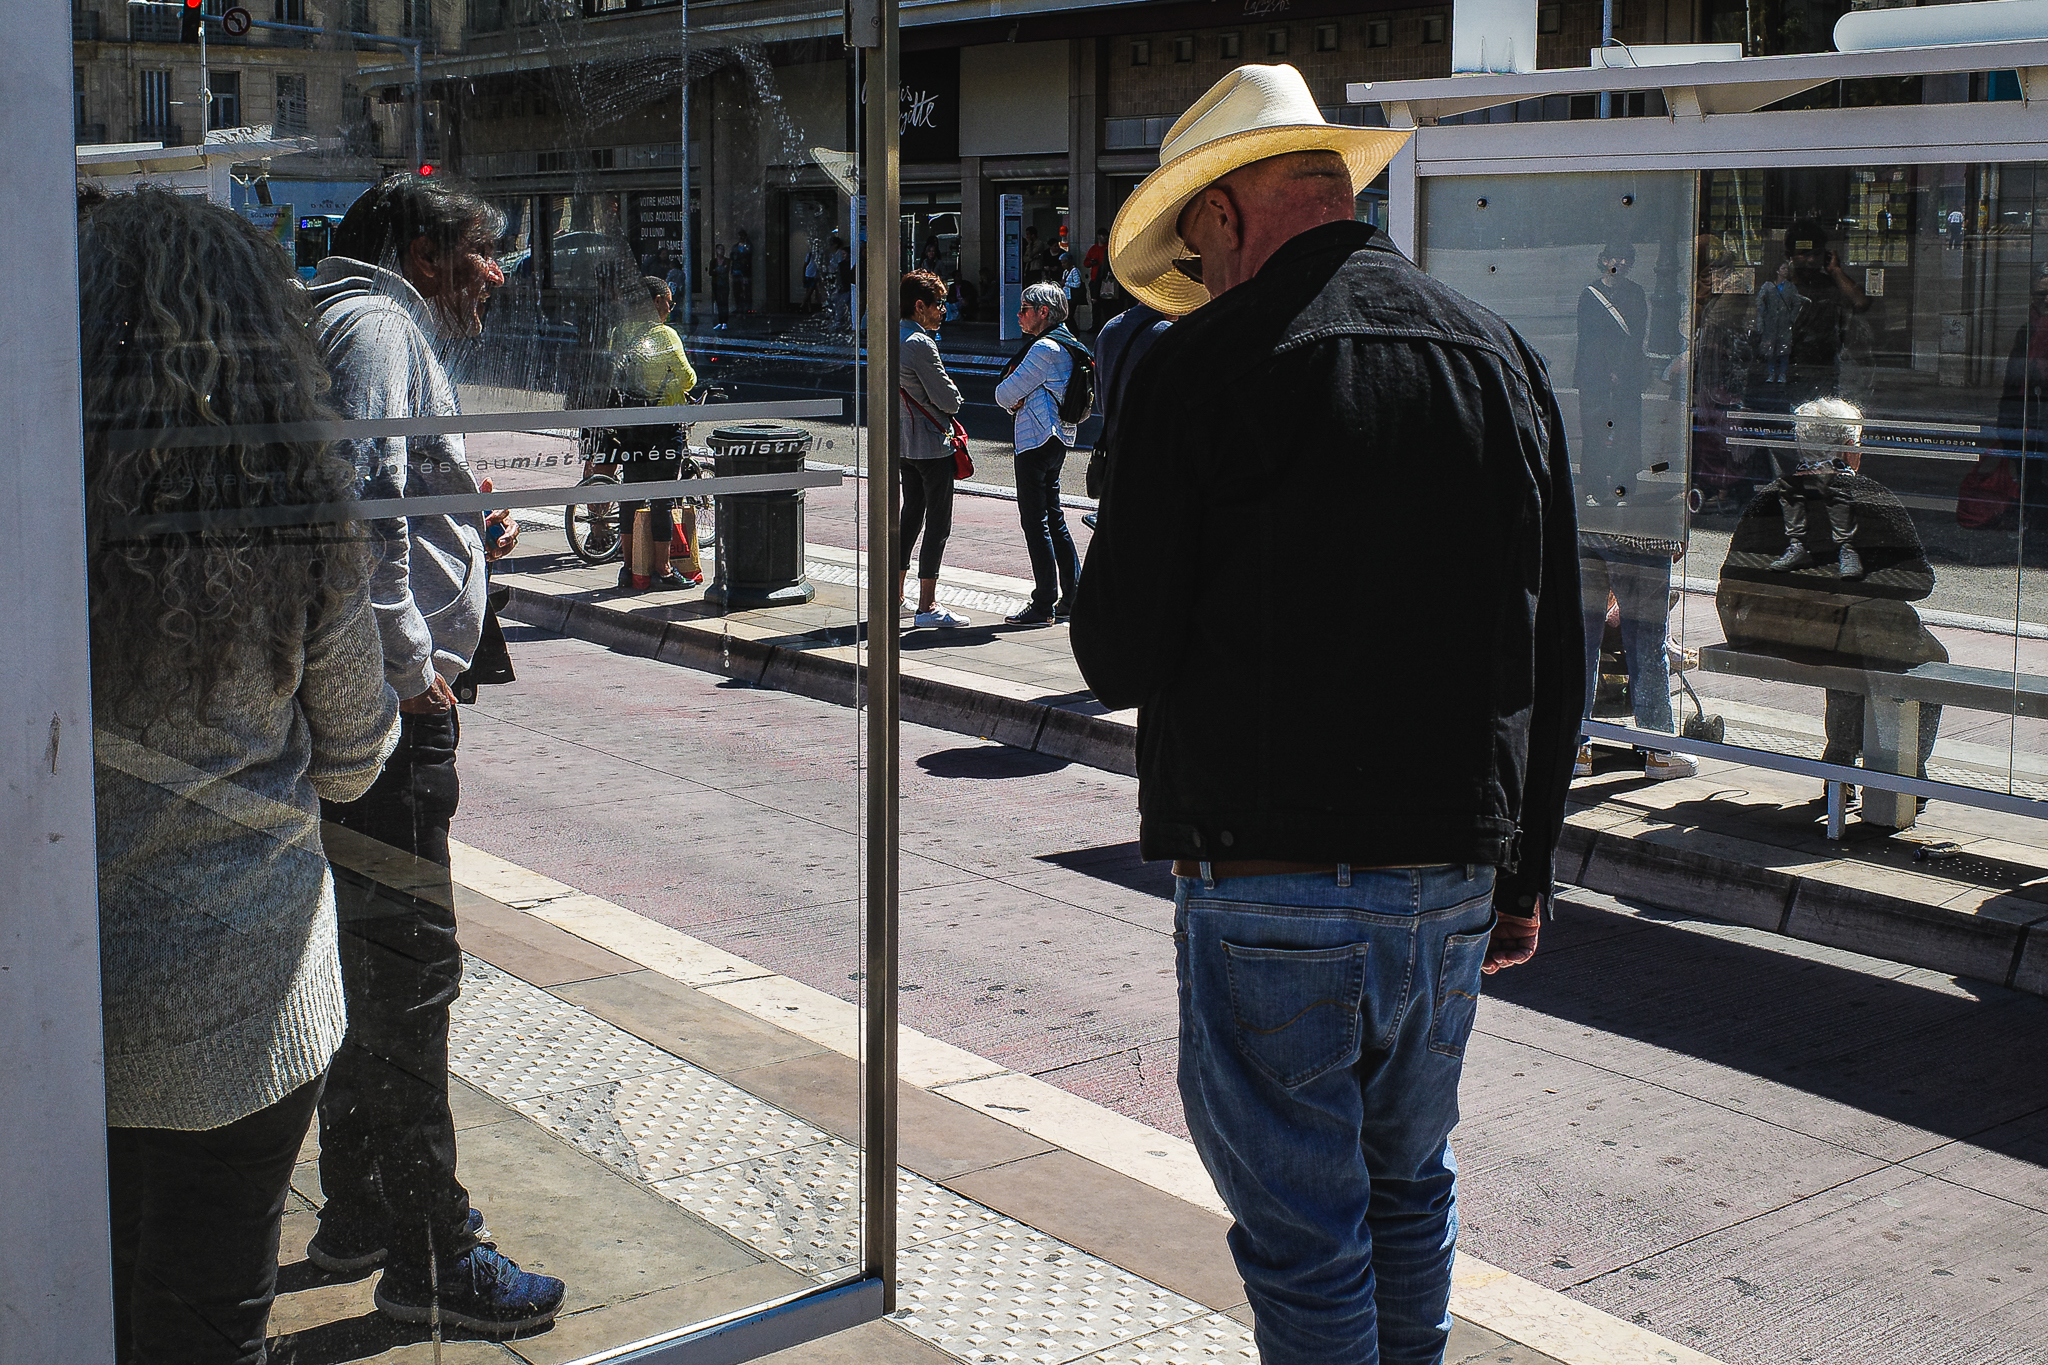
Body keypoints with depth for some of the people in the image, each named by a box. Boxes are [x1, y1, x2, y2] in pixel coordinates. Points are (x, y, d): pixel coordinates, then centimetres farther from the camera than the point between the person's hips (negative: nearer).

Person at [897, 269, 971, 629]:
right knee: (937, 524, -4)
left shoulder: (893, 339, 10)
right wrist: (953, 394, 4)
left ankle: (895, 595, 20)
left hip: (905, 443, 9)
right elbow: (948, 399, -17)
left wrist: (944, 394, 9)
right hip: (932, 446, -9)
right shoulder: (920, 345, -19)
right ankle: (927, 606, -3)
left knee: (909, 518, 16)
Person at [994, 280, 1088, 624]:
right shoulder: (1065, 344, 16)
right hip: (1058, 440, 10)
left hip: (1037, 440, -10)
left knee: (1035, 520, -5)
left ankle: (1043, 607, -2)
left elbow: (1005, 394, -15)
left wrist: (1009, 398, 6)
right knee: (1053, 518, 15)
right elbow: (1009, 396, 18)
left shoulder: (1045, 348, -16)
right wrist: (1017, 402, -2)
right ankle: (1072, 599, 19)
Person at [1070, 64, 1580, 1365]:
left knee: (1303, 1226, 7)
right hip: (1452, 873, 5)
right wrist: (1523, 871, 18)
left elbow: (1118, 655, -12)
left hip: (1268, 878, -5)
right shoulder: (1507, 359, 5)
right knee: (1409, 1186, 23)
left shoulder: (1206, 365, -11)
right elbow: (1558, 664, 9)